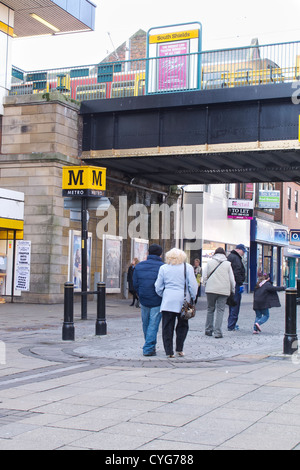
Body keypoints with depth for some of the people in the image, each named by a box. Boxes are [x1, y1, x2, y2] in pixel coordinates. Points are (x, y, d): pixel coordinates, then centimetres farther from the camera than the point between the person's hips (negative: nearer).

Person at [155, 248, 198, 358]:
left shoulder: (163, 268, 4)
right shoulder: (188, 267, 0)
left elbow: (158, 287, 7)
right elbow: (193, 285, -2)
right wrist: (193, 298, 10)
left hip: (168, 301, 0)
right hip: (183, 300, 0)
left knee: (167, 327, 5)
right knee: (182, 325, 14)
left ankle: (169, 351, 4)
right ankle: (179, 349, 14)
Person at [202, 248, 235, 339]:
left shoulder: (209, 262, 6)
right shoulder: (228, 264, 6)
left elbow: (204, 276, 4)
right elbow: (232, 279, 7)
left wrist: (206, 285, 16)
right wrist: (233, 290, 16)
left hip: (211, 290, 1)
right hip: (224, 290, -1)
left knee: (210, 309, 12)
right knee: (220, 310, 1)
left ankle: (208, 330, 17)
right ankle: (217, 332, -5)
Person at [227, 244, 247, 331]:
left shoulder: (230, 257, 20)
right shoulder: (236, 258, -14)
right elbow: (237, 272, -20)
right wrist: (240, 284, -19)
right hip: (235, 284, -10)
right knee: (235, 305, -6)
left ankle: (231, 324, 22)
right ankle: (231, 326, -6)